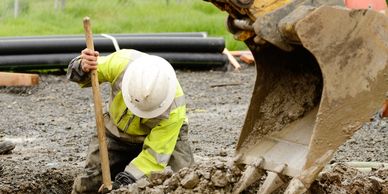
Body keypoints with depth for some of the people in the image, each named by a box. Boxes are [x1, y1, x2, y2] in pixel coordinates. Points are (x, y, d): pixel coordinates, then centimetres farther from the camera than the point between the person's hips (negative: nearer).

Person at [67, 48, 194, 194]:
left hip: (163, 133, -2)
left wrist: (127, 179, -40)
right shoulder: (120, 63, -33)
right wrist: (83, 68, -39)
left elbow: (156, 153, -30)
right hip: (117, 131, 2)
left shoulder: (174, 107, -36)